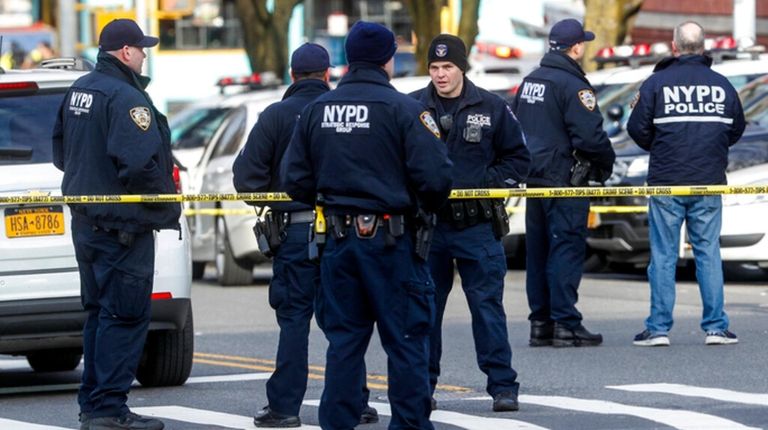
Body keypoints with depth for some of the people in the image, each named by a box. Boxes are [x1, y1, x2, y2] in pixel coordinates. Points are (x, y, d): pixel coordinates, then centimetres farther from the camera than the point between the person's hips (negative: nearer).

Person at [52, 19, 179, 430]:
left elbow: (61, 153, 21)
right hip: (122, 225, -10)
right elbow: (140, 164, -27)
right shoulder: (125, 98, -18)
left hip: (86, 221, 10)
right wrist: (168, 206, -13)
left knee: (99, 312, 17)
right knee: (124, 316, -5)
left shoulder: (78, 91, 11)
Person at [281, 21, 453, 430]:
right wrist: (424, 206, 5)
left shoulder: (316, 110, 6)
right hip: (392, 241, -5)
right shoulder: (402, 108, -10)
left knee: (343, 340, 11)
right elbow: (435, 177, -16)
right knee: (405, 341, 2)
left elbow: (294, 180, 5)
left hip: (339, 240, 5)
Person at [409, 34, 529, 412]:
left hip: (477, 226, -2)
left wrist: (489, 183, -7)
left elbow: (517, 158, 8)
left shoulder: (491, 108, 3)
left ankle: (502, 385, 2)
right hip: (427, 224, 2)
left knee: (487, 305, -2)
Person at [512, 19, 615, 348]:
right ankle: (565, 325, -8)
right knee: (567, 249, -6)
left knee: (538, 251, 11)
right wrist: (606, 163, -2)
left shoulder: (529, 82, 13)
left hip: (534, 180, 8)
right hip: (565, 180, -8)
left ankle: (540, 324, 14)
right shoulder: (573, 85, -15)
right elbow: (590, 135, -19)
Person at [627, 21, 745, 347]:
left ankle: (658, 328, 1)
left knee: (663, 255, 3)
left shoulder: (657, 83, -5)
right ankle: (716, 328, 5)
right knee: (708, 252, 7)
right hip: (709, 184, 2)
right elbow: (736, 129, 11)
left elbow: (638, 129, -4)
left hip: (666, 184, -2)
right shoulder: (721, 84, 4)